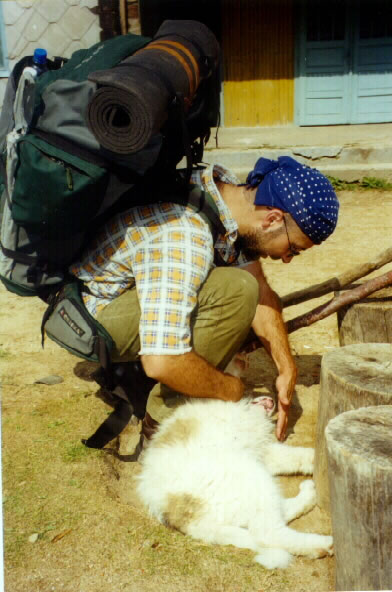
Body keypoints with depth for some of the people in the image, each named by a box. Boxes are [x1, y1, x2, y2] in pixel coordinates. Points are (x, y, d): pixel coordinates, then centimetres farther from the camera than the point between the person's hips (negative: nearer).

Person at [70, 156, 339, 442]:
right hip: (93, 312, -9)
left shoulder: (232, 190, -7)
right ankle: (167, 417, -11)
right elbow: (161, 363, -37)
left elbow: (260, 289, 1)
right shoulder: (184, 241, -34)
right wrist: (230, 389, -20)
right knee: (234, 290, -28)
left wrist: (287, 368, -5)